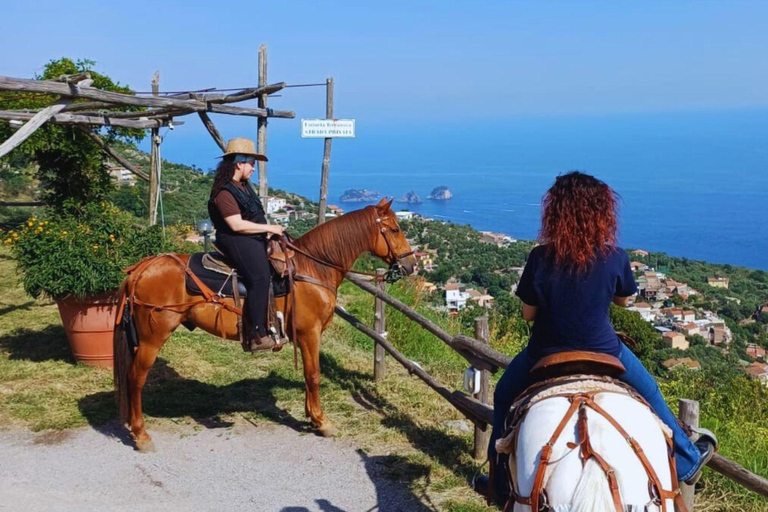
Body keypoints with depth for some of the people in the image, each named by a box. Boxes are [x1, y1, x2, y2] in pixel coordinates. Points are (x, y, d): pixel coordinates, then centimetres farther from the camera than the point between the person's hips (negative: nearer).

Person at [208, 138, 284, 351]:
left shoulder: (243, 186, 16)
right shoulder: (224, 192, -15)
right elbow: (237, 225, -22)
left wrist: (267, 229, 4)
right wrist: (269, 228, -16)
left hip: (254, 238, 11)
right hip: (235, 241, -11)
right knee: (260, 276, -28)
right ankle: (256, 335, -28)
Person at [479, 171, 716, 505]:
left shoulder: (540, 259, -18)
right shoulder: (615, 258, -15)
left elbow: (528, 314, -6)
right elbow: (624, 300, 4)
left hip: (545, 358, 0)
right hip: (603, 353, 1)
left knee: (504, 397, 26)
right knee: (649, 393, 29)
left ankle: (499, 483, 30)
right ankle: (686, 461, 44)